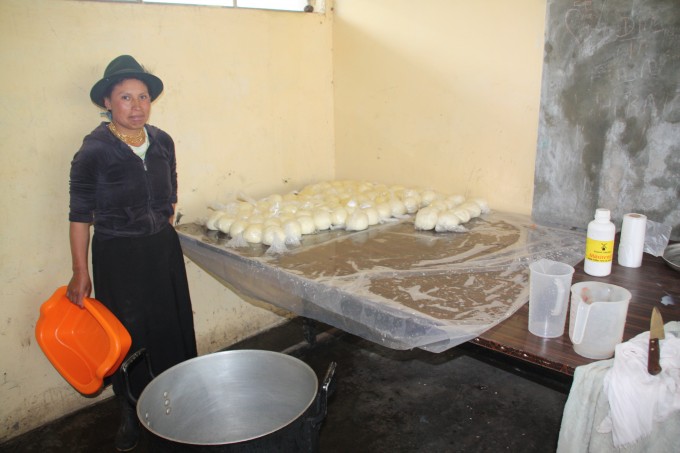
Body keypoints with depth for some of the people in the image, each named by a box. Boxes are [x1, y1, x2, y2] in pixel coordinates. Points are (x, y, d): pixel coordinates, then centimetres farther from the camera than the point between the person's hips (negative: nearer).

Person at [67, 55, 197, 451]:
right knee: (130, 336, 8)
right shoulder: (94, 152, -14)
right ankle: (132, 415, 31)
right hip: (118, 256, -4)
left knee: (173, 329, 15)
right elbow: (80, 215, -10)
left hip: (164, 250, 5)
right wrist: (81, 272, -10)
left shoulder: (163, 143, 0)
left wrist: (162, 236, 14)